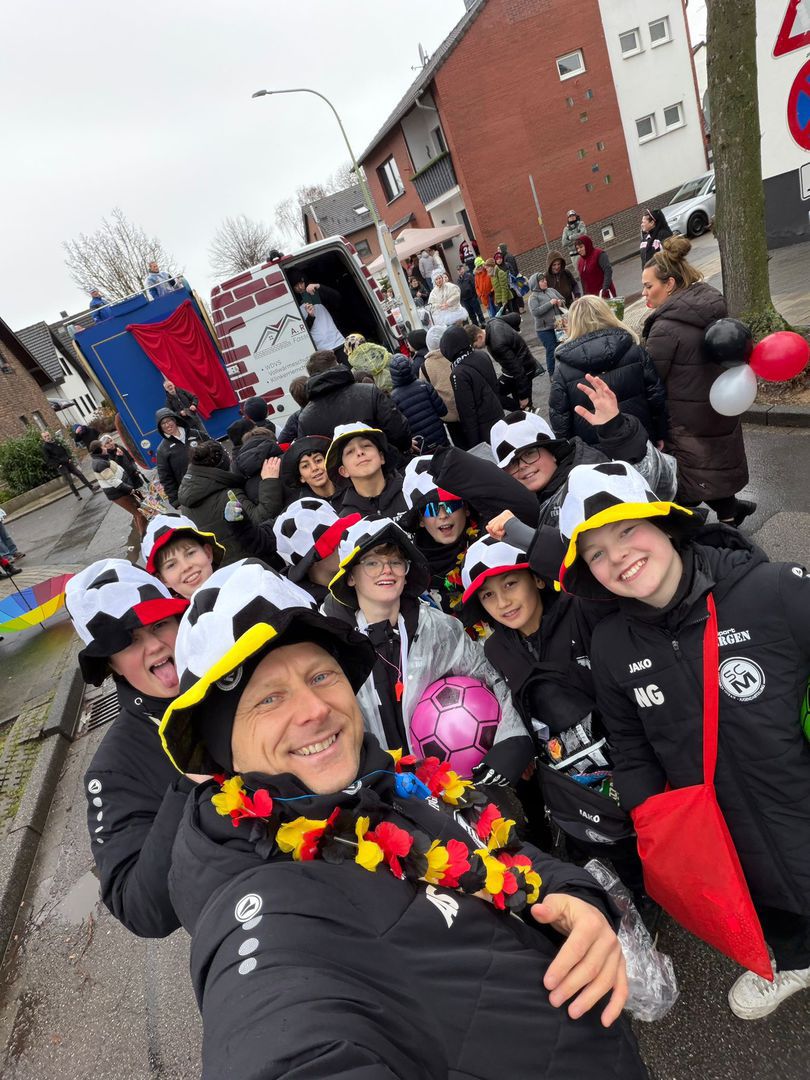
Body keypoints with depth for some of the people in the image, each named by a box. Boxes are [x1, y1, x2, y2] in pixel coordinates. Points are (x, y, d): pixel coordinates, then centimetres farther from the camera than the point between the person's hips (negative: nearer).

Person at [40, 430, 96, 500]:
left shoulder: (56, 441, 9)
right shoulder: (44, 447, -7)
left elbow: (66, 449, 16)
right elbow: (48, 459, -9)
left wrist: (69, 458, 4)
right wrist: (57, 465, -14)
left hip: (68, 462, 5)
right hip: (60, 466, -5)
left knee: (80, 474, 4)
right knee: (70, 481, -6)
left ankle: (91, 488, 9)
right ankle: (77, 495, 4)